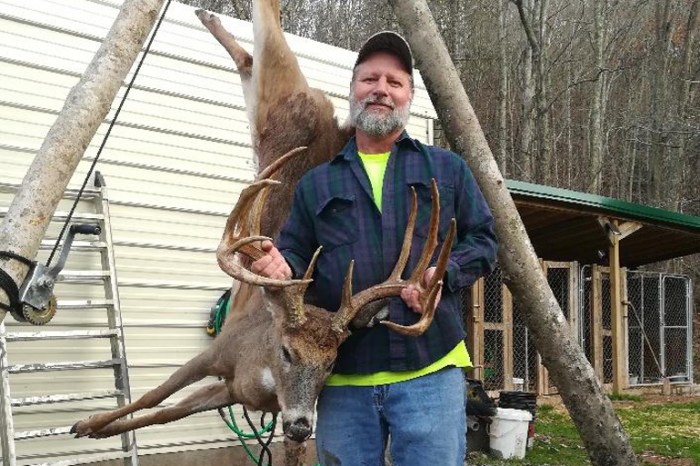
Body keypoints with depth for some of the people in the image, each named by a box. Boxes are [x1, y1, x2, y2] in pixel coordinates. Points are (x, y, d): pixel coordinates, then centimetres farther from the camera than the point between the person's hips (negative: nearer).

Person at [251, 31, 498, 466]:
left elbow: (483, 239, 9)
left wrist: (444, 274, -12)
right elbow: (297, 258, 14)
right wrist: (281, 265, -11)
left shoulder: (447, 169, 14)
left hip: (429, 369, -2)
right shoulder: (316, 184, 17)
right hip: (344, 379, 2)